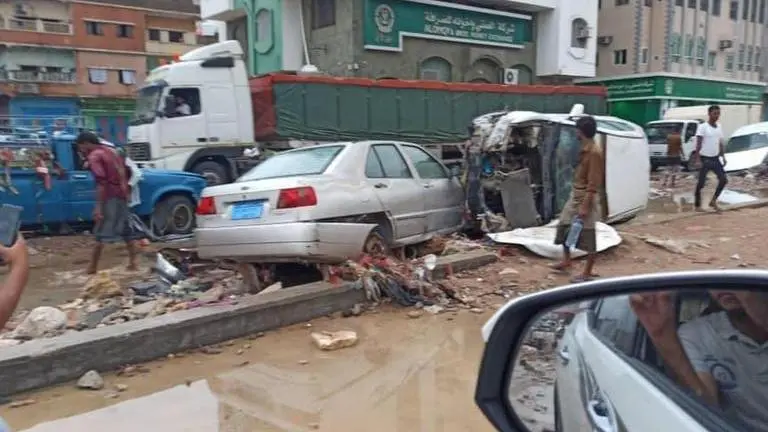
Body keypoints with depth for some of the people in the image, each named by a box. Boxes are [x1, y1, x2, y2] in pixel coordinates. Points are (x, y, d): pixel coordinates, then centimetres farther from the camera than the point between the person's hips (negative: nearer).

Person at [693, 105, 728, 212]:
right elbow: (698, 144, -14)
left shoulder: (719, 127, 10)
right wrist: (697, 159, -20)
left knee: (723, 180, -1)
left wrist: (723, 157, 11)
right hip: (705, 159, -6)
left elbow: (721, 144, 17)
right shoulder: (702, 127, -10)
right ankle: (697, 205, 11)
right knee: (701, 183, 0)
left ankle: (713, 201, 14)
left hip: (716, 159, 6)